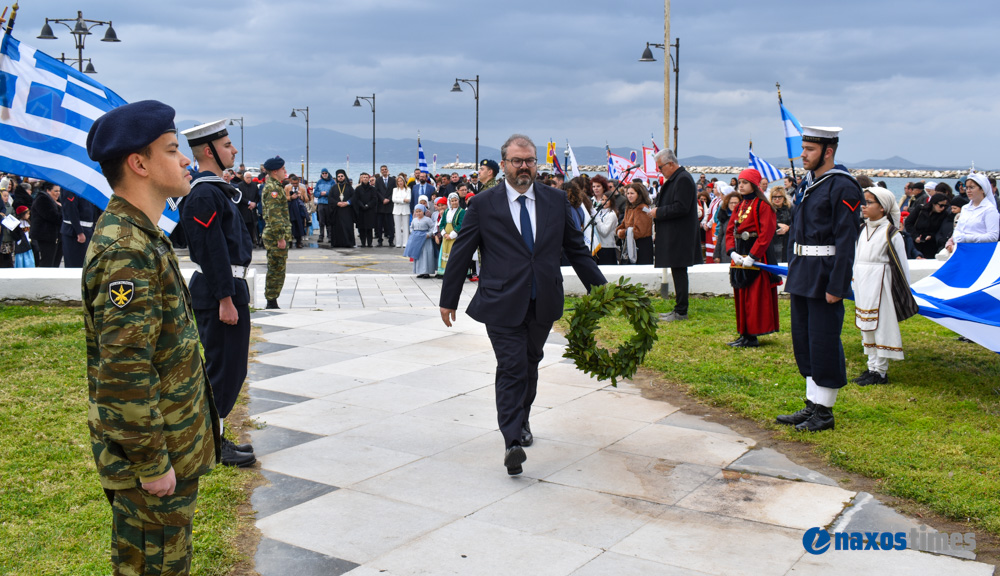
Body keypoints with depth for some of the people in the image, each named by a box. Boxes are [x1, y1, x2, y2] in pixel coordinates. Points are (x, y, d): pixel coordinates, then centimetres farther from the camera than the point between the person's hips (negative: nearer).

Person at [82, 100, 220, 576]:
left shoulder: (136, 235, 9)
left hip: (168, 439, 10)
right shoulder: (127, 251, -24)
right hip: (153, 448, -10)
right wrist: (152, 462, -21)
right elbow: (125, 374, -27)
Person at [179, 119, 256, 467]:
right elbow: (212, 250, -22)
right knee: (223, 368, -2)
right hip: (219, 291, -11)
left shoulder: (216, 189, 15)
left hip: (228, 285, 11)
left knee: (230, 368, 16)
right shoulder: (205, 194, -18)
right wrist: (225, 300, -22)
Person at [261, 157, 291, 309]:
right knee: (276, 270, -5)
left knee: (275, 270, 14)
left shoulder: (275, 186, 18)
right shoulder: (272, 188, -15)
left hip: (274, 236, 10)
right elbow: (274, 215, -22)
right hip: (276, 236, -10)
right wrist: (280, 237, -22)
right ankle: (271, 303, 0)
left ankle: (271, 303, 20)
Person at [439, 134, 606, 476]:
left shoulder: (556, 200, 7)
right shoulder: (484, 204, -1)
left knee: (530, 365, 17)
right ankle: (512, 441, -13)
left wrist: (599, 288, 11)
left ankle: (521, 421, 37)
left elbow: (576, 248, 14)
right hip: (502, 304, -3)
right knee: (511, 367, -12)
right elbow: (461, 253, 4)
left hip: (543, 305, 4)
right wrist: (448, 300, 6)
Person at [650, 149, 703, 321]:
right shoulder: (674, 179, 16)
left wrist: (658, 212, -15)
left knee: (679, 273, -6)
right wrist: (658, 211, 8)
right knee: (678, 273, 13)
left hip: (679, 237, -10)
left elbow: (681, 208, -22)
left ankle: (681, 312, -1)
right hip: (673, 236, 10)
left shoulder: (683, 179, -15)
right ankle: (679, 309, 20)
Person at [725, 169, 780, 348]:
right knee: (741, 297, 10)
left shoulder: (763, 205, -9)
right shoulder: (740, 206, 15)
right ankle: (745, 334, 17)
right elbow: (729, 230, 10)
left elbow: (766, 234, -16)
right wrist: (732, 252, -6)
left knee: (756, 297, -4)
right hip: (739, 257, 8)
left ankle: (752, 336, -1)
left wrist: (752, 256, -21)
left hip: (757, 256, -8)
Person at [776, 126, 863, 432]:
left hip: (824, 276, -9)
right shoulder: (809, 182, 13)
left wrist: (836, 286, -19)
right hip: (802, 275, 9)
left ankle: (824, 412, 11)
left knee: (824, 344, -1)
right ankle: (812, 405, 25)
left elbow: (846, 240, -16)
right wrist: (793, 271, 16)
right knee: (804, 341, 14)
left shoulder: (843, 187, -13)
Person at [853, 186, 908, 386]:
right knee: (865, 325, 11)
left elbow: (902, 264, -7)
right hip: (862, 284, 8)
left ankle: (881, 372, 4)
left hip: (879, 284, -8)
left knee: (880, 324, -3)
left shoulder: (890, 232, -10)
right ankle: (872, 368, 21)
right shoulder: (864, 229, 11)